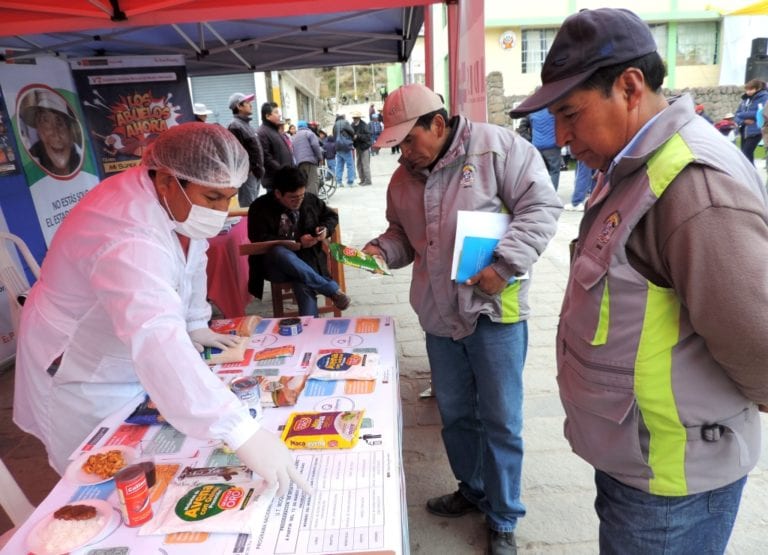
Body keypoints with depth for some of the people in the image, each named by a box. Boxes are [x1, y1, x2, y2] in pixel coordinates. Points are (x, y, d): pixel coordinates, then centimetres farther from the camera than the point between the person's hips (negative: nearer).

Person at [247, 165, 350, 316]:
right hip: (274, 265, -1)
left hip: (307, 259, 1)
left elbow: (331, 216, 19)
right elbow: (260, 240, -14)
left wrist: (325, 229, -6)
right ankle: (332, 289, -28)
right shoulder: (260, 207, -5)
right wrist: (297, 243, -21)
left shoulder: (310, 200, 5)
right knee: (279, 252, -38)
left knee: (303, 283, -36)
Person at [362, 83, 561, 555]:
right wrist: (381, 250, -1)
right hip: (439, 315, 6)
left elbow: (541, 206, -11)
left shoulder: (497, 147, -9)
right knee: (455, 412, 18)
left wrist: (506, 264, -20)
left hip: (494, 310, -5)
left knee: (500, 420, 5)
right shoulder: (404, 178, 9)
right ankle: (472, 489, 43)